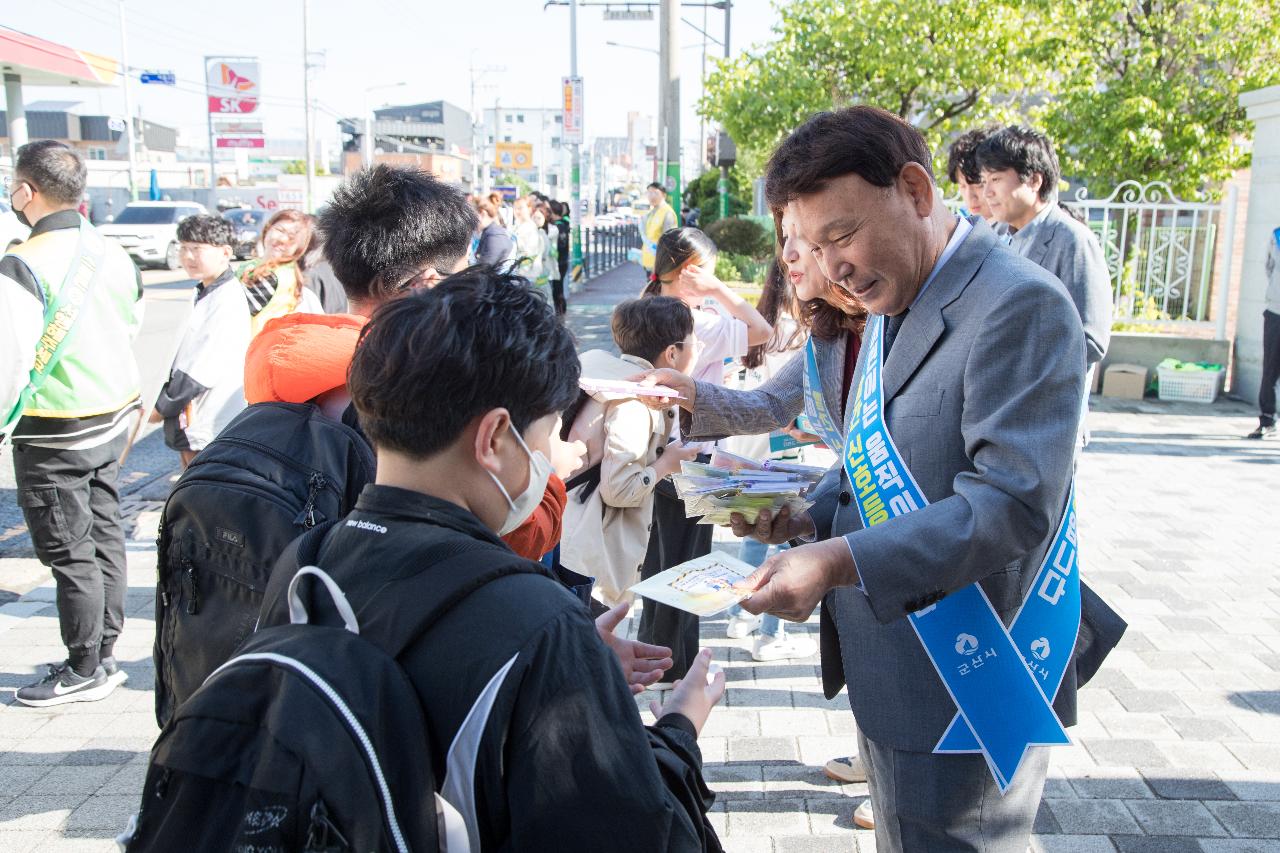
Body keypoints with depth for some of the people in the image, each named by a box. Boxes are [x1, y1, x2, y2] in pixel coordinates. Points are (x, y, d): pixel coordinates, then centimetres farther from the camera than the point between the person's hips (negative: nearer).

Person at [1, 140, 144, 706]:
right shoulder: (112, 254, 3)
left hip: (55, 432, -7)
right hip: (116, 416, 7)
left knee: (66, 551, 3)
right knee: (104, 533, 15)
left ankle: (84, 670, 14)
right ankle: (104, 654, 26)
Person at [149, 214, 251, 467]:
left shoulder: (228, 300, -18)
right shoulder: (205, 294, 14)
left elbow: (202, 369, -21)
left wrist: (163, 406, -12)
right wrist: (168, 402, 7)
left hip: (210, 427, -10)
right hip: (191, 426, 10)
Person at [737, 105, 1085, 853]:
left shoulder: (1020, 305, -19)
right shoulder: (894, 303, 11)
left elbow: (1014, 503, -27)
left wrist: (839, 561, -33)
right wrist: (809, 518, -1)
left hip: (960, 691, -9)